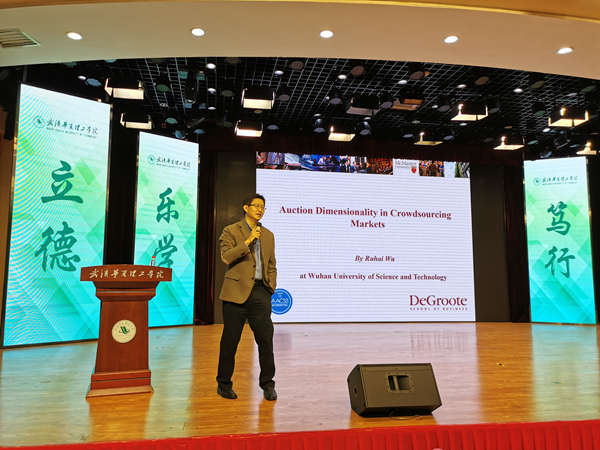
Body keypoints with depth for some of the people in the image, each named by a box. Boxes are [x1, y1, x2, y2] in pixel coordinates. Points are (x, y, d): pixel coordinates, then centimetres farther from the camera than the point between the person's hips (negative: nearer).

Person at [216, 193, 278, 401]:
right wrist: (248, 241, -14)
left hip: (260, 293, 4)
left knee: (266, 339, 1)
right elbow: (226, 257, -11)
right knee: (230, 340, 4)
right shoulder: (231, 231, 3)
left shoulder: (268, 235, 17)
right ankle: (224, 383, 20)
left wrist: (271, 288, 8)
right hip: (237, 292, -3)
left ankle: (267, 384, 14)